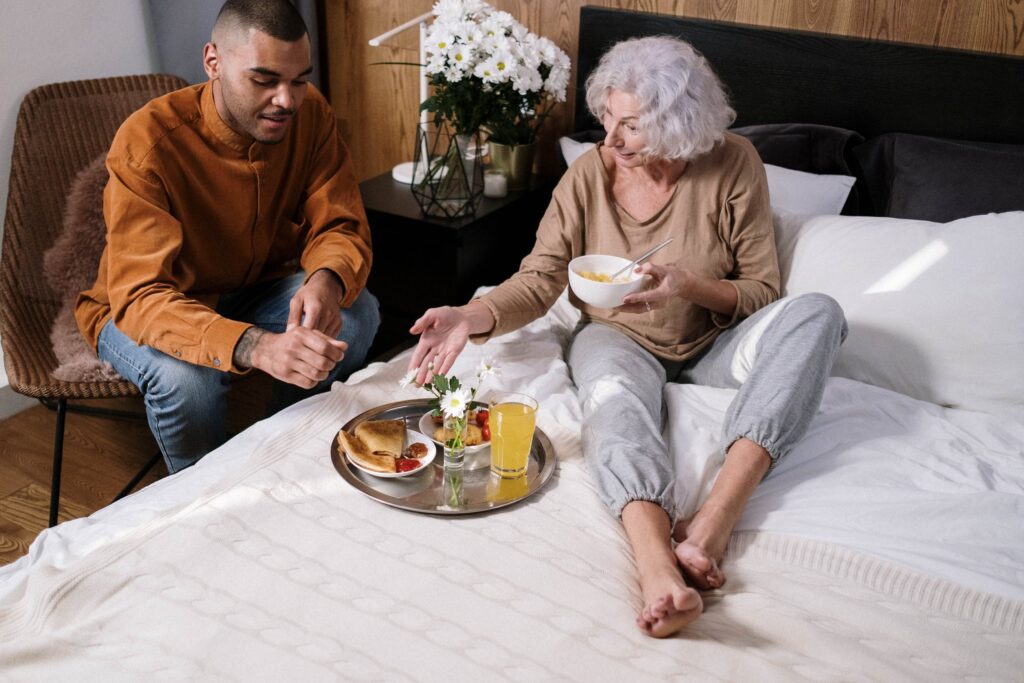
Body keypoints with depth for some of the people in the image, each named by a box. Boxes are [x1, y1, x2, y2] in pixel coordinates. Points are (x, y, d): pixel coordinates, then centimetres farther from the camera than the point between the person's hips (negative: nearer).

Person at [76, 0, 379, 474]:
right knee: (185, 376, -36)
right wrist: (256, 347, -55)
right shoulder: (148, 141, -29)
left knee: (358, 314, -21)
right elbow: (140, 297, -36)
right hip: (140, 310, -4)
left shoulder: (309, 114, -15)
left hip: (256, 292, 4)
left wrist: (327, 280, -40)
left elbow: (341, 228, -13)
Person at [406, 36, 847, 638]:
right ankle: (658, 567, -61)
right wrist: (472, 317, -26)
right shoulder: (589, 173, -7)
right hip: (620, 339, 0)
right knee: (614, 397, -37)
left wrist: (689, 284, -26)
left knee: (818, 312, -28)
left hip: (709, 347, 1)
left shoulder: (733, 165, -10)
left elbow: (763, 291, -6)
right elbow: (540, 279, -7)